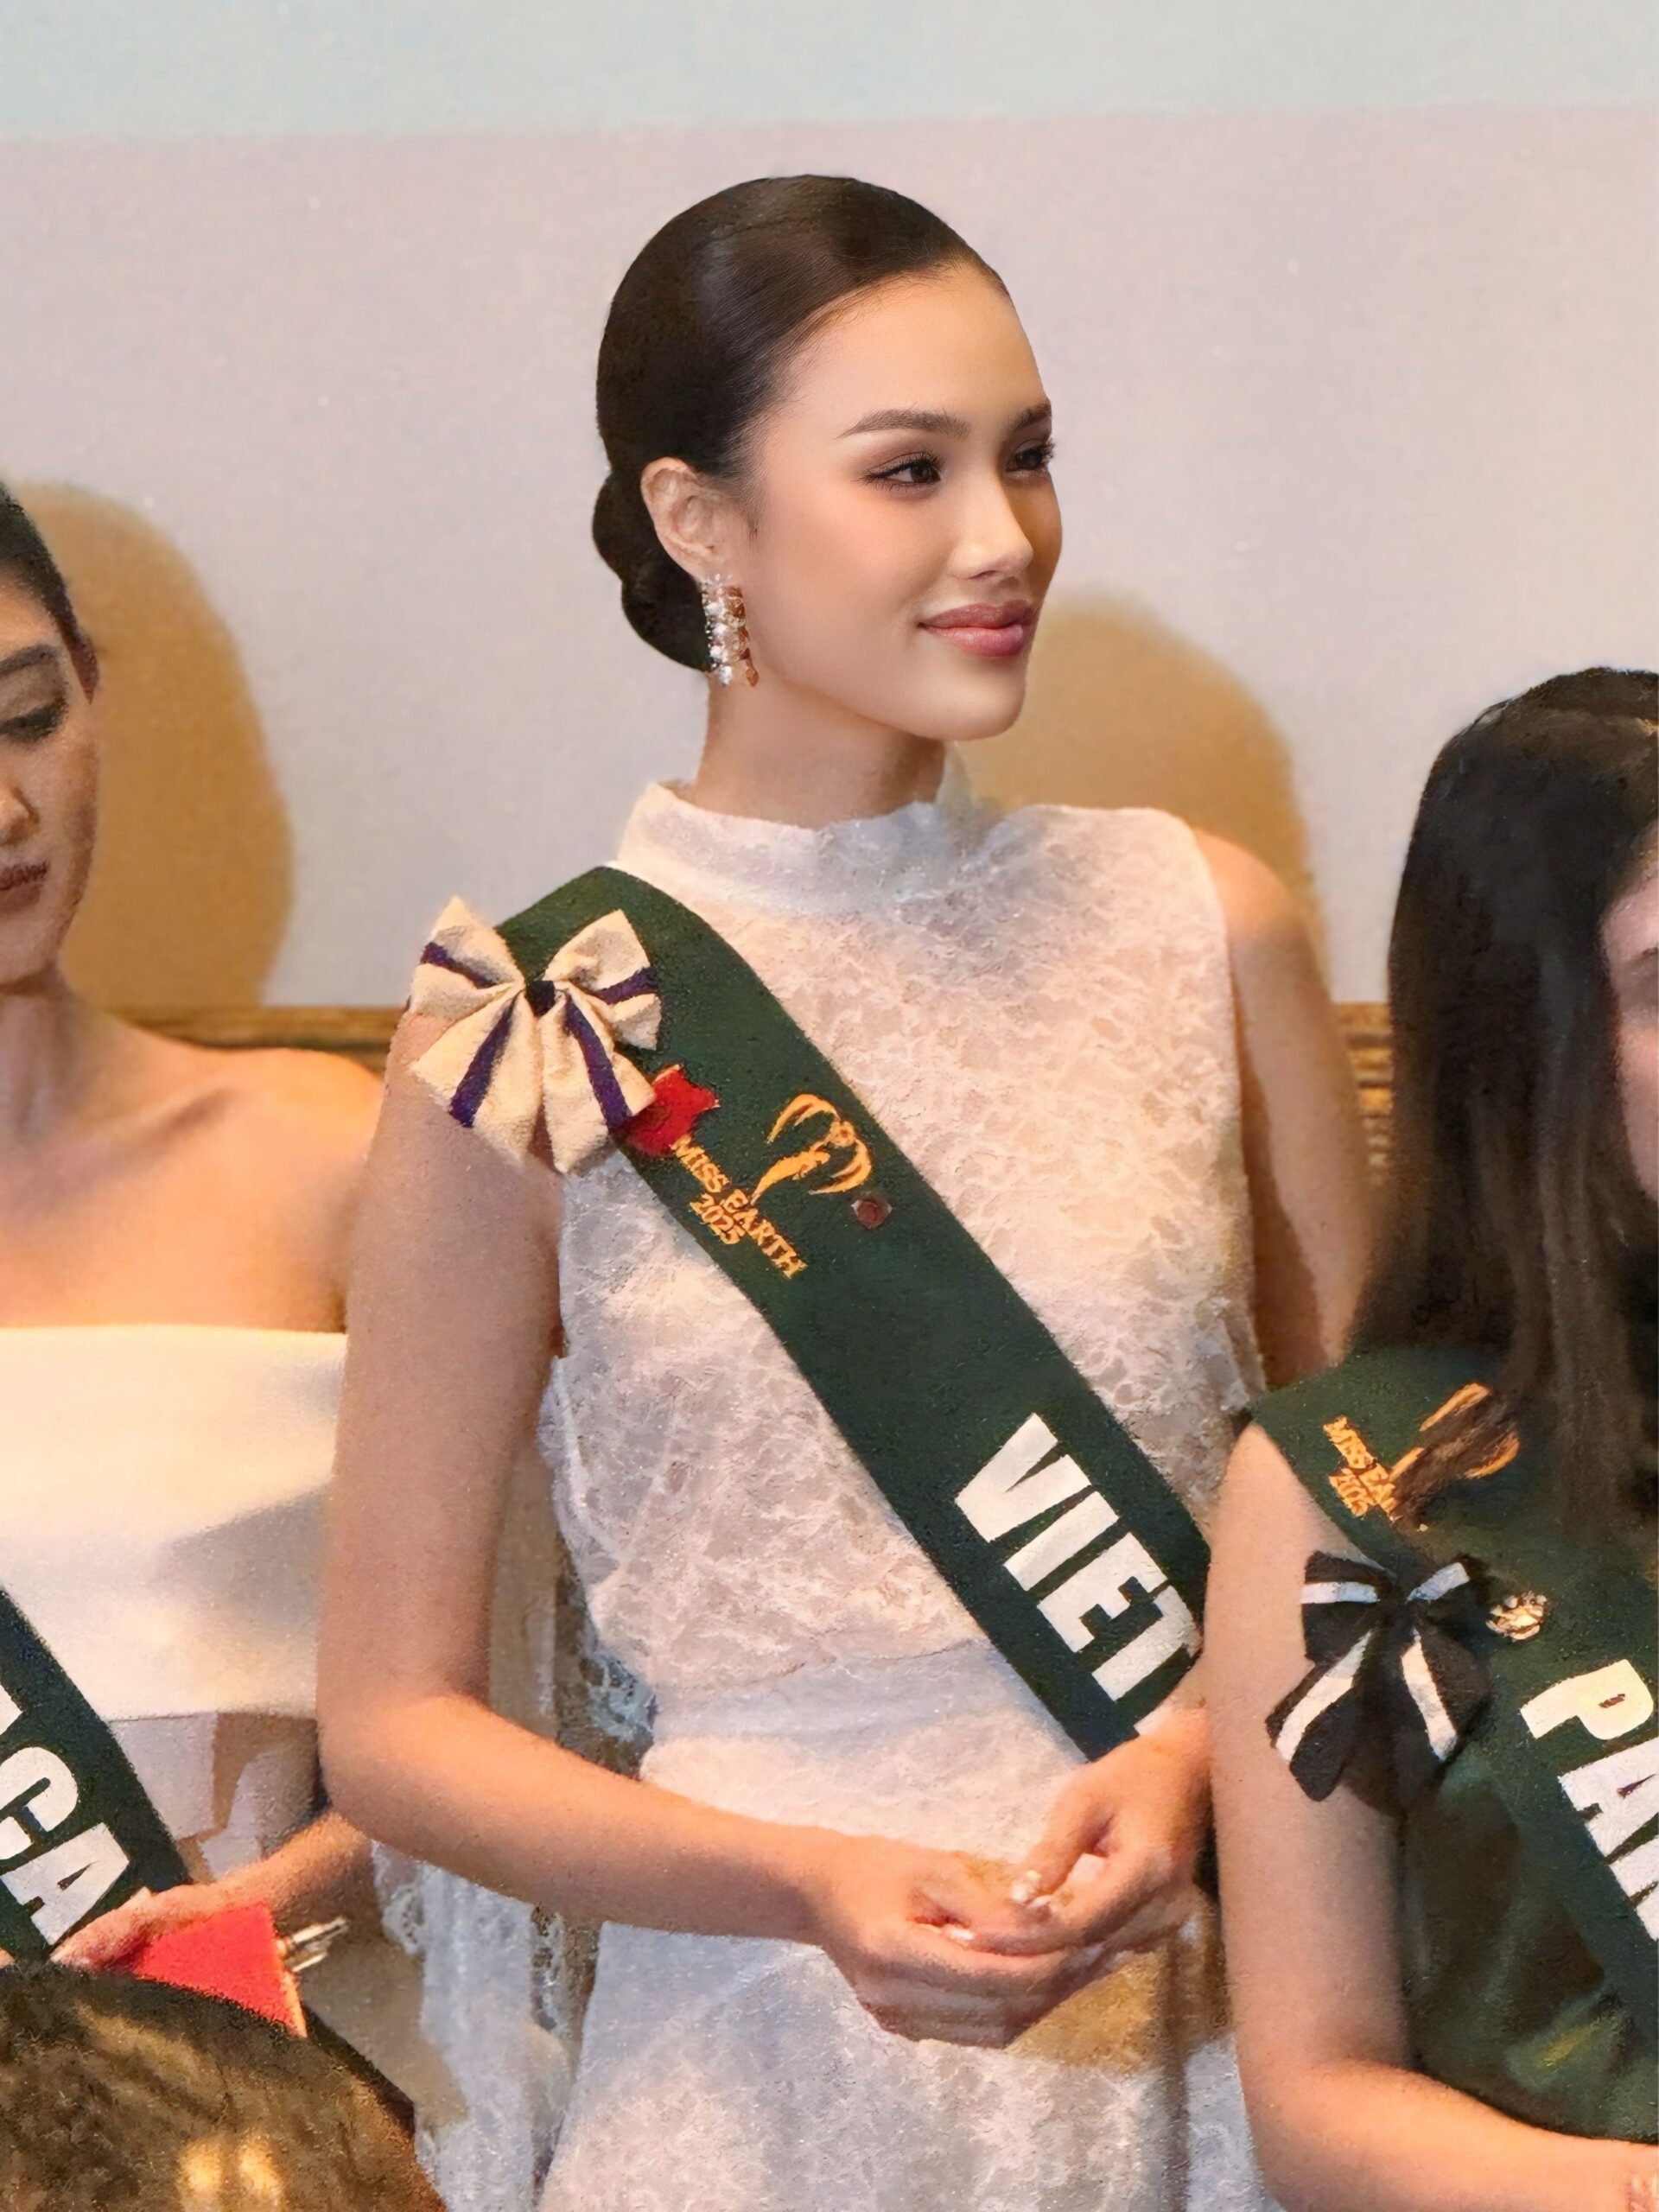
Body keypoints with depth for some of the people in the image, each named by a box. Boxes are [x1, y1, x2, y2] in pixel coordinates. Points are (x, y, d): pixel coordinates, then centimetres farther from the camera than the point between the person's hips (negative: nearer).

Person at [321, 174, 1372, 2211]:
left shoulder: (1200, 928, 1)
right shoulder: (542, 1042, -7)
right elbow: (392, 1723, -3)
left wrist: (1196, 1760, -11)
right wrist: (817, 1884, -17)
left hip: (1212, 2019, 3)